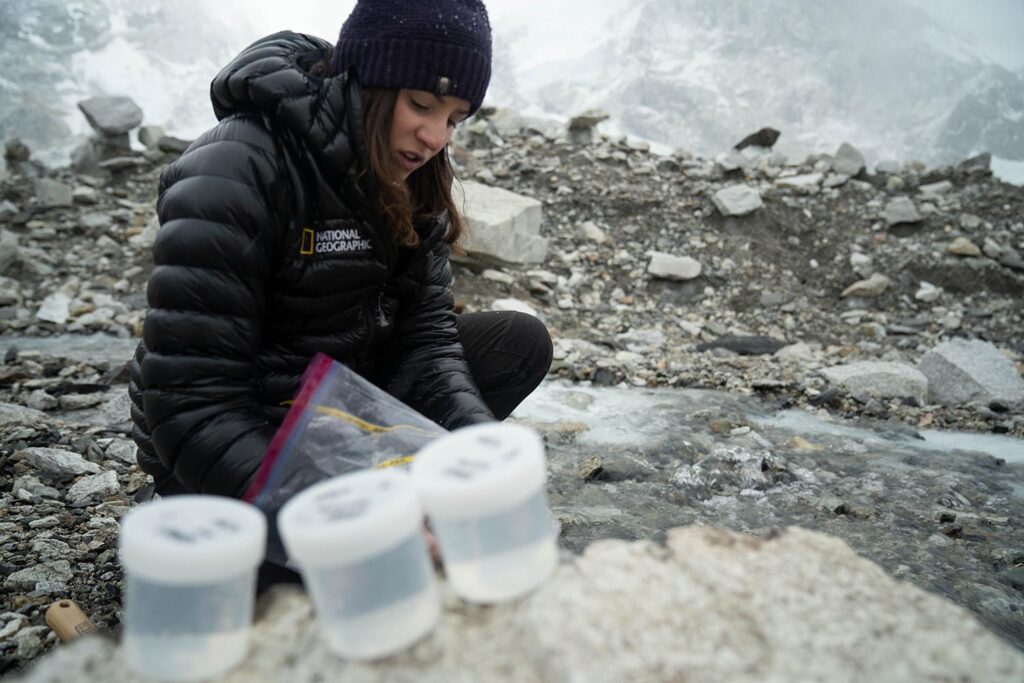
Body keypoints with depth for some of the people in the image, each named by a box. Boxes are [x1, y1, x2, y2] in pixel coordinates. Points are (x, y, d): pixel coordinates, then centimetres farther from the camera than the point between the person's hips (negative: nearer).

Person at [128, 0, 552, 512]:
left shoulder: (411, 180, -2)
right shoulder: (237, 172, -24)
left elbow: (427, 332, -6)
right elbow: (193, 402, -29)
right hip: (237, 445, -7)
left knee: (520, 340, -4)